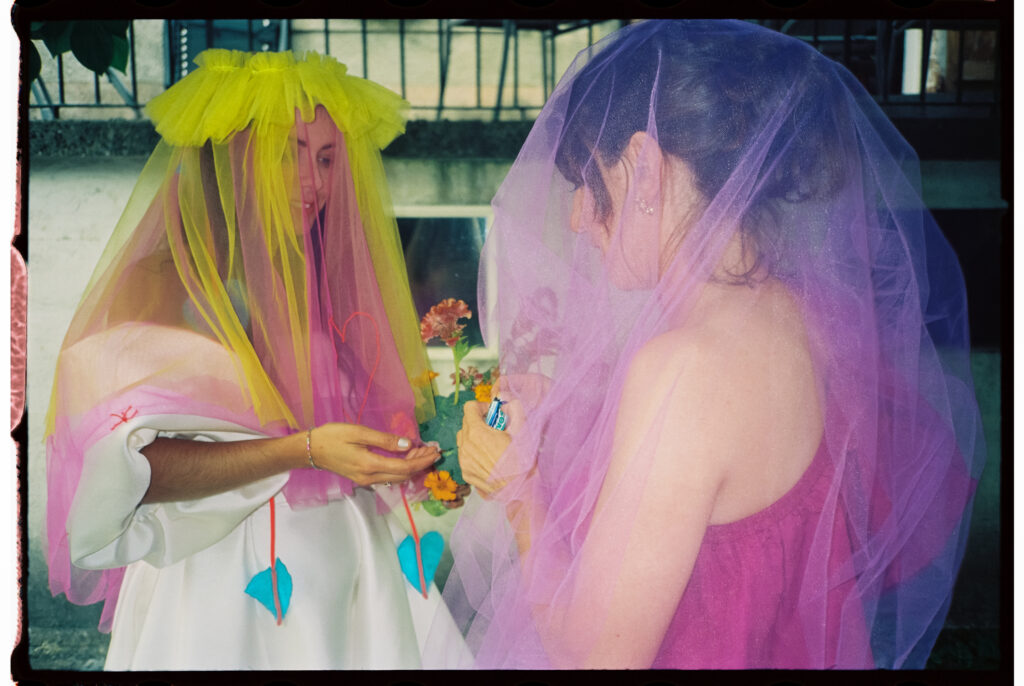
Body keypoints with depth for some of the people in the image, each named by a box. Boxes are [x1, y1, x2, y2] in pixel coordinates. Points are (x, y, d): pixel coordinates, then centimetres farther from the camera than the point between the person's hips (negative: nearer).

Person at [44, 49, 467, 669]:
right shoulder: (156, 286, -10)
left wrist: (409, 465, -6)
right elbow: (138, 466, -21)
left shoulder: (321, 285, 9)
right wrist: (305, 450, -28)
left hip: (346, 569, 5)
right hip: (225, 588, -5)